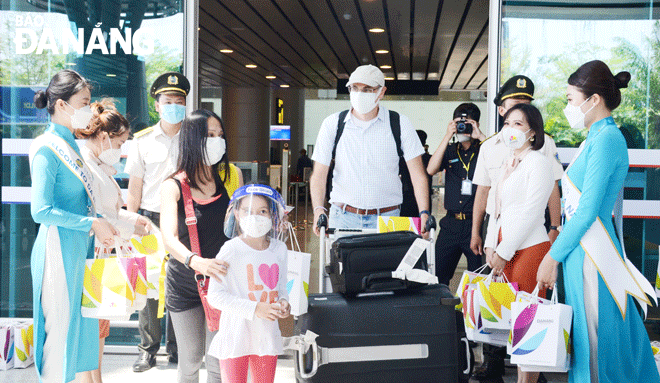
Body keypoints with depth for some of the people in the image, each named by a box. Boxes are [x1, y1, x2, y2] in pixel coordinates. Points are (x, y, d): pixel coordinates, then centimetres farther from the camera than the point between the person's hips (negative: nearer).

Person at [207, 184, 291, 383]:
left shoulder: (279, 249, 6)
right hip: (235, 336, -5)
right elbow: (215, 296, -15)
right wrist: (254, 309, -21)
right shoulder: (231, 250, -12)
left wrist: (283, 302, -5)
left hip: (267, 336, 5)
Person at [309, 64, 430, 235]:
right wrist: (318, 209, -13)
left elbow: (417, 173, 0)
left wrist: (424, 213, -13)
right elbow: (319, 174, 4)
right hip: (343, 217, 1)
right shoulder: (333, 124, 4)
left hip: (387, 217, 0)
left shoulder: (400, 124, 2)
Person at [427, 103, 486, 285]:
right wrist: (447, 137, -8)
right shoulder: (450, 151, 13)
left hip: (476, 223, -3)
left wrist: (481, 137, -14)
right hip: (451, 224, 3)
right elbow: (431, 170, -4)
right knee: (437, 275, 3)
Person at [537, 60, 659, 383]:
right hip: (584, 249, 9)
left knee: (596, 344, -2)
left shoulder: (606, 139, -15)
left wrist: (553, 257, -13)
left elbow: (587, 211, -18)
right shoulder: (597, 137, 15)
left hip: (591, 252, -9)